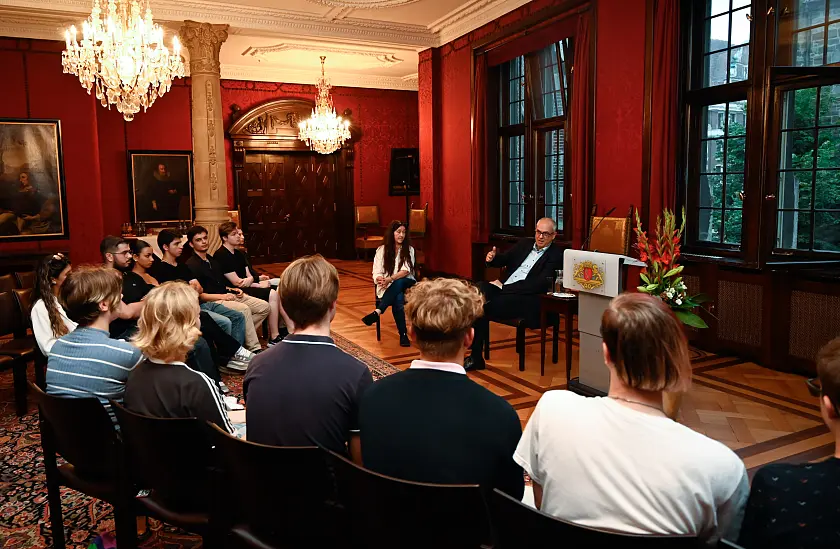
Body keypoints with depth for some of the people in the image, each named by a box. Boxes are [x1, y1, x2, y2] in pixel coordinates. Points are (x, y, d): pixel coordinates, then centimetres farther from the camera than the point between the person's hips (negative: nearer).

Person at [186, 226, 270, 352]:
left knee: (265, 307, -5)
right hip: (211, 302, -9)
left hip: (227, 295, 9)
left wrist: (232, 289, 7)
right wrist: (222, 296, -16)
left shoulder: (211, 260, 20)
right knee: (244, 309, -33)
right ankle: (254, 349, -28)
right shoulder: (191, 265, -8)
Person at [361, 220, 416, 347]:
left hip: (406, 284, 1)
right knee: (398, 299, -37)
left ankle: (377, 312, -42)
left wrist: (390, 279, -26)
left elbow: (406, 271, -9)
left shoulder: (409, 249, 6)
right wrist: (381, 280, -25)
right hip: (387, 288, 0)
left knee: (399, 283, -39)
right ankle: (403, 335, -36)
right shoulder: (382, 250, 7)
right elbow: (376, 273, 1)